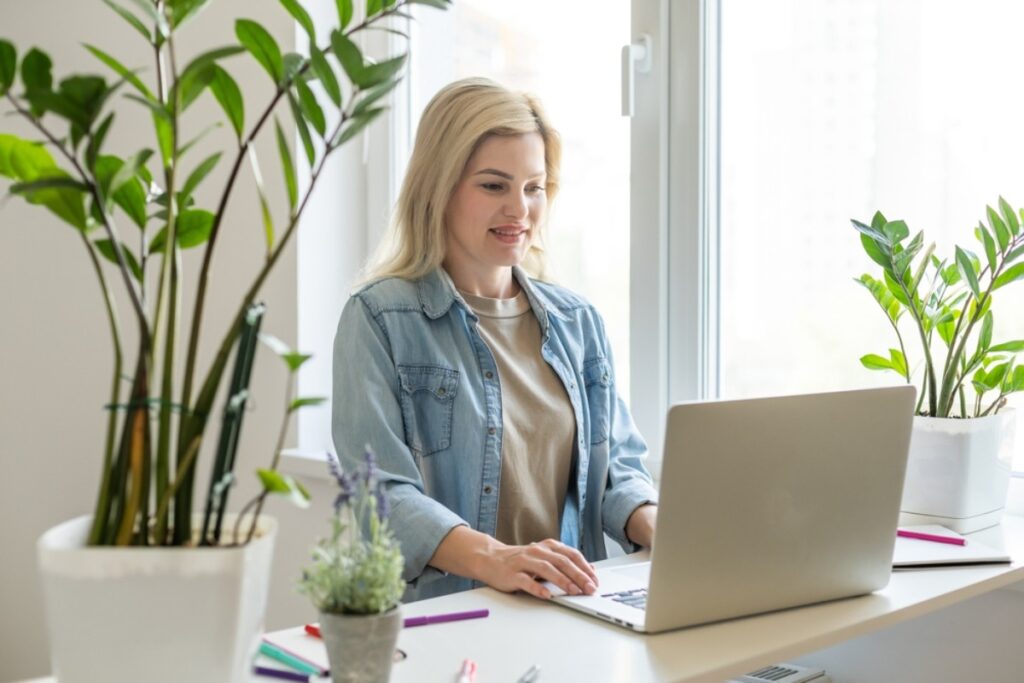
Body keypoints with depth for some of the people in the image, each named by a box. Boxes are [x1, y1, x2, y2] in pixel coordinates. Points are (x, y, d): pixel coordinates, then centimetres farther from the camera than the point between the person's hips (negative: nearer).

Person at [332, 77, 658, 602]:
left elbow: (617, 464, 15)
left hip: (569, 616, 5)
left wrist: (658, 527, -8)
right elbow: (380, 491, -12)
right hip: (435, 618, -4)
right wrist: (492, 559, -28)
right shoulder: (378, 318, -3)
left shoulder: (579, 322, 15)